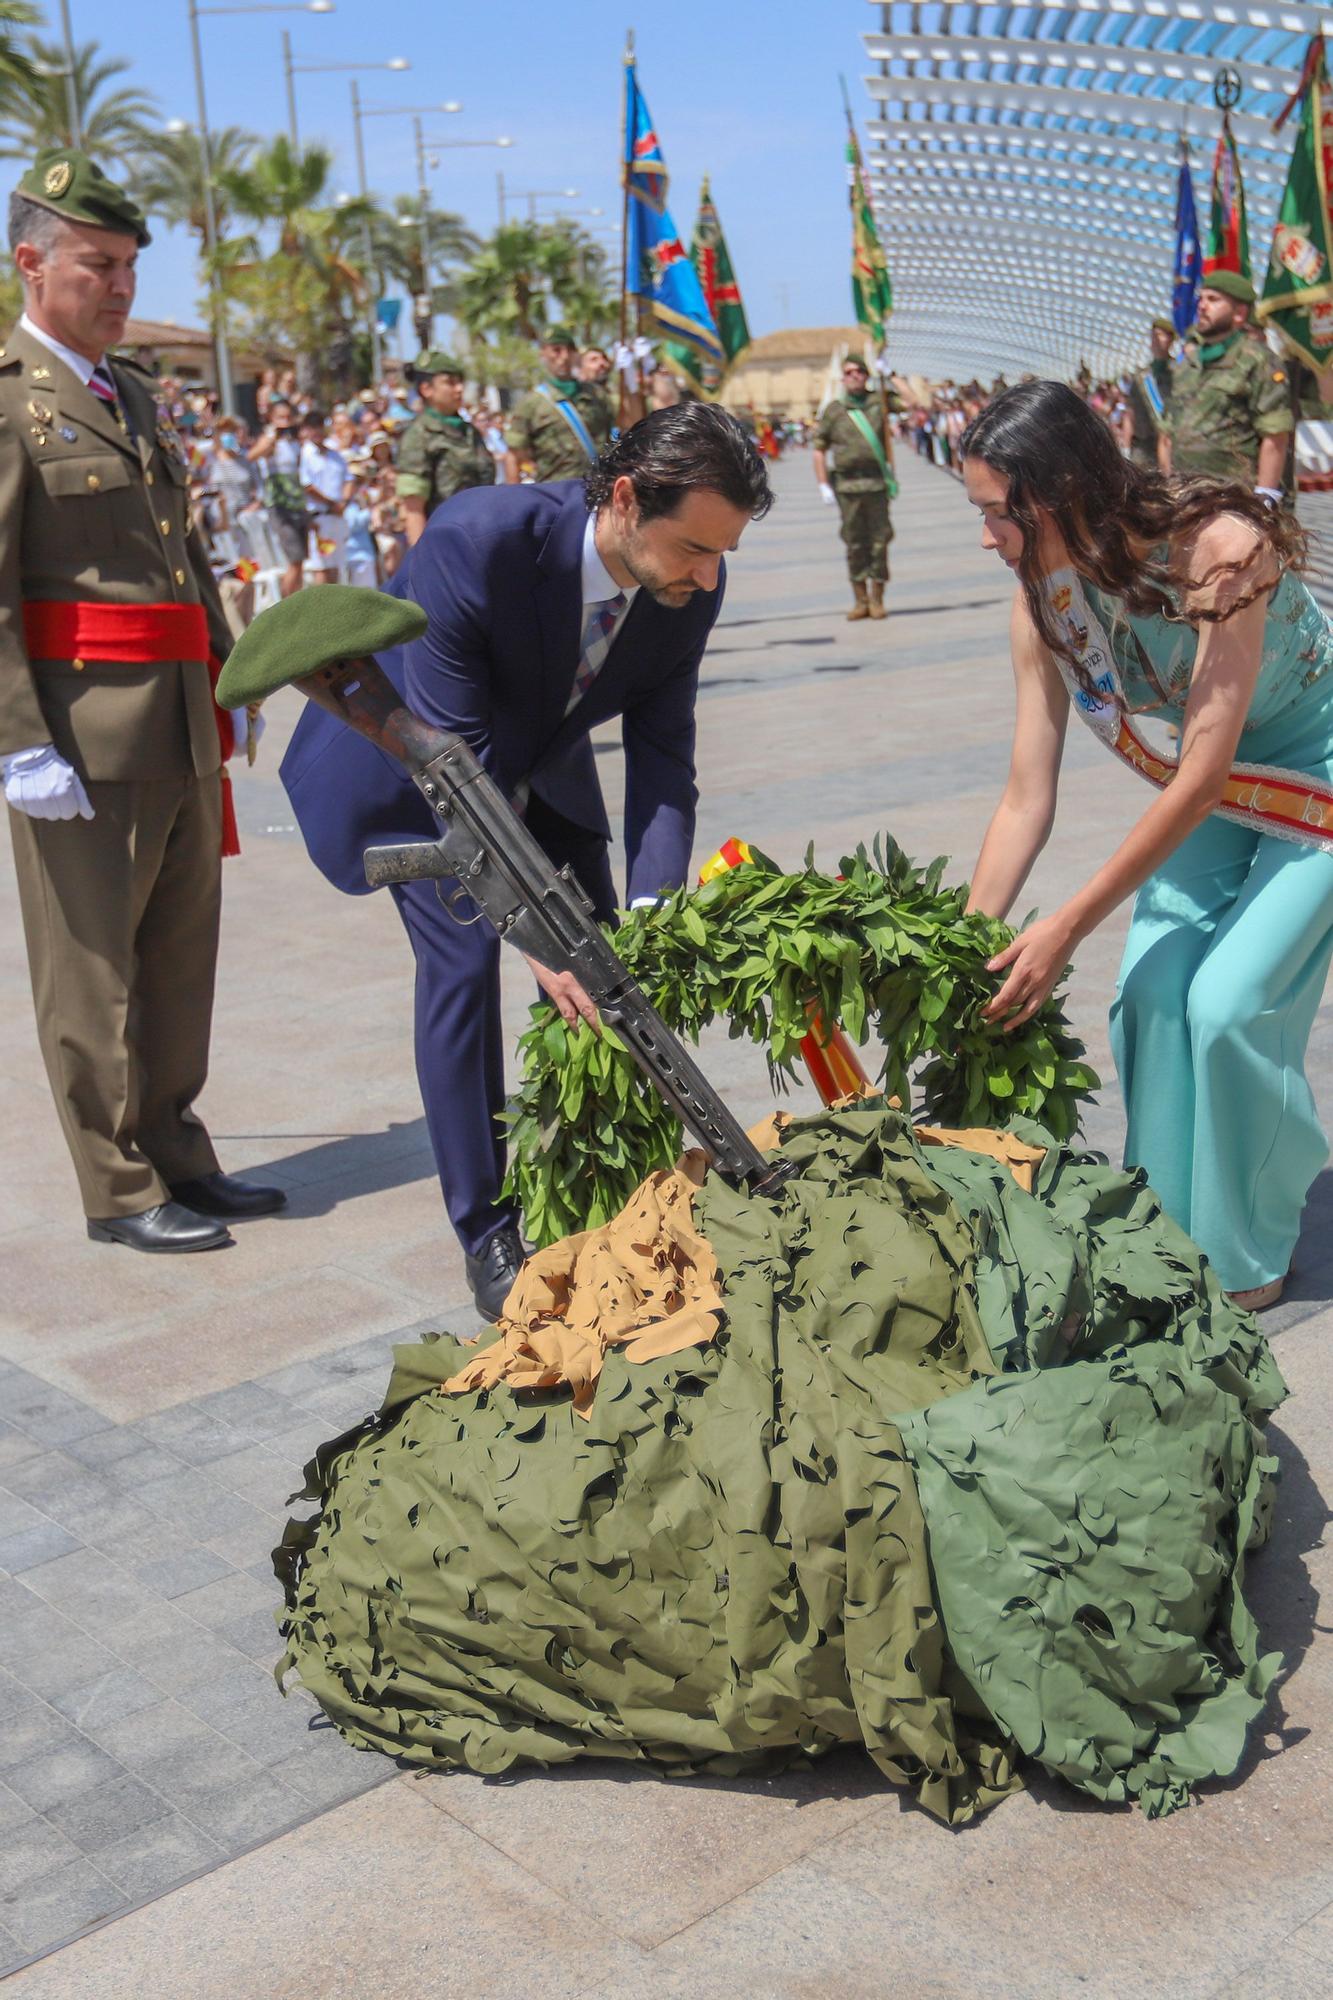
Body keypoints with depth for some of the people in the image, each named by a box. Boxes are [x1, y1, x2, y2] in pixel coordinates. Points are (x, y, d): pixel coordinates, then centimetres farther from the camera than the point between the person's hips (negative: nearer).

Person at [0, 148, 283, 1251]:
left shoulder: (135, 396, 19)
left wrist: (225, 689, 21)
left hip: (181, 731, 8)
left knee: (181, 953, 14)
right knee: (93, 970, 1)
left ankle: (177, 1154, 26)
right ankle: (121, 1191, 11)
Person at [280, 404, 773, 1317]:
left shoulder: (691, 584, -22)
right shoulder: (476, 542, -39)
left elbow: (663, 761, -15)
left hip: (539, 763, 5)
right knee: (463, 963, -15)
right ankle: (486, 1235, -1)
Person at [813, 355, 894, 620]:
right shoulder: (834, 410, 8)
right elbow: (819, 450, 8)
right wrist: (824, 486, -1)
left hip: (876, 482, 0)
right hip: (847, 485, 0)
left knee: (879, 540, -1)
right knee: (855, 543, 3)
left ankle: (877, 599, 7)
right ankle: (860, 600, 11)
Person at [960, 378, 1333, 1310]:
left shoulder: (1218, 545, -33)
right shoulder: (1046, 600, -14)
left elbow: (1205, 774, -32)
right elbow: (1027, 801, -8)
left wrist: (1067, 928, -31)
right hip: (1215, 781, 6)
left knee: (1229, 1000, -16)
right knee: (1151, 992, -7)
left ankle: (1249, 1255, 5)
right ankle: (1172, 1230, 13)